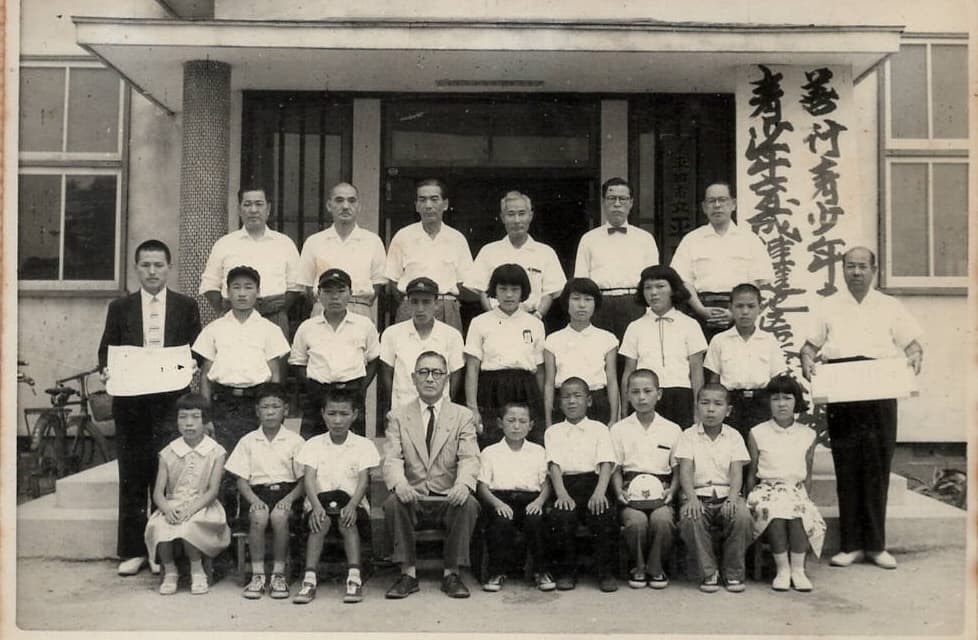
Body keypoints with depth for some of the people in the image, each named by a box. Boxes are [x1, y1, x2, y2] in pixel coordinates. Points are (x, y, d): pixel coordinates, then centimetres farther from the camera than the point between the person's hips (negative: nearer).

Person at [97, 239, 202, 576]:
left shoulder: (186, 307, 7)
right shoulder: (120, 308, 11)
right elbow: (106, 352, 11)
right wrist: (106, 370, -9)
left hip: (171, 401, -2)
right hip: (130, 403, 2)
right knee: (132, 478, 6)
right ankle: (132, 550, 15)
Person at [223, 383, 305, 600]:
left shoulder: (295, 441, 7)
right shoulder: (248, 441, 11)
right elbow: (241, 480, 7)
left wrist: (289, 499, -15)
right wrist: (253, 499, -12)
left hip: (286, 491, -1)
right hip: (257, 493, 1)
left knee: (279, 515, -33)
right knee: (259, 517, -32)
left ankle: (279, 574, -20)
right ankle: (257, 575, -21)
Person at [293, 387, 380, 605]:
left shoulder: (363, 445, 3)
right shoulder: (313, 445, 6)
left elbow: (364, 480, -7)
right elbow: (309, 478, -7)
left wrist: (352, 505, -26)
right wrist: (316, 505, -26)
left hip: (352, 502, 0)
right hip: (321, 502, 1)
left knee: (347, 520, -33)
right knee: (321, 521, -32)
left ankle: (354, 578, -35)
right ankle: (309, 580, -34)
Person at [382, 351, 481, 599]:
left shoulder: (463, 416, 9)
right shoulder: (398, 417, 10)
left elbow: (469, 458, -5)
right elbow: (392, 459, -4)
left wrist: (463, 484, -28)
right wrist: (399, 484, -28)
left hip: (449, 498, 0)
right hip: (411, 496, 0)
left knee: (469, 504, -30)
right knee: (393, 502, -29)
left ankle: (451, 573, -16)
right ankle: (408, 573, -17)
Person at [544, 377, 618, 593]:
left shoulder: (599, 429, 14)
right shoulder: (553, 432, 16)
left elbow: (606, 463, 1)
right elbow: (554, 465, 2)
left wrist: (600, 492, -18)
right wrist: (561, 494, -16)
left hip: (592, 481, 0)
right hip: (565, 485, 0)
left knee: (604, 516, -29)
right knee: (560, 516, -29)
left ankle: (606, 572, -11)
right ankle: (566, 572, -10)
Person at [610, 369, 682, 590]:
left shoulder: (672, 430, 11)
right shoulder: (618, 429, 11)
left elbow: (678, 468, 12)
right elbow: (615, 468, 10)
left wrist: (672, 490, -6)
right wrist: (619, 492, -7)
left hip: (660, 490, 0)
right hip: (632, 491, 0)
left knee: (662, 518, -31)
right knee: (636, 520, -31)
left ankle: (656, 568, -6)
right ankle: (638, 567, -3)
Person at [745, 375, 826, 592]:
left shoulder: (807, 435, 10)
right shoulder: (757, 434, 5)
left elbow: (807, 475, 13)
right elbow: (751, 474, 6)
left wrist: (805, 499, 0)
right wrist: (750, 502, -1)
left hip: (796, 491, 2)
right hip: (767, 490, -1)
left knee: (801, 512, -31)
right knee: (775, 512, -33)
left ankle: (798, 569, -26)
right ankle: (782, 569, -26)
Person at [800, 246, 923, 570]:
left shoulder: (890, 307, 15)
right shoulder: (828, 307, 15)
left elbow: (912, 343, 12)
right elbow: (810, 344, 13)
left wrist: (914, 356, -10)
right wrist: (807, 361, -8)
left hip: (880, 392, 0)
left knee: (878, 467, 1)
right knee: (846, 467, 0)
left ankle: (876, 545, 9)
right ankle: (851, 545, 6)